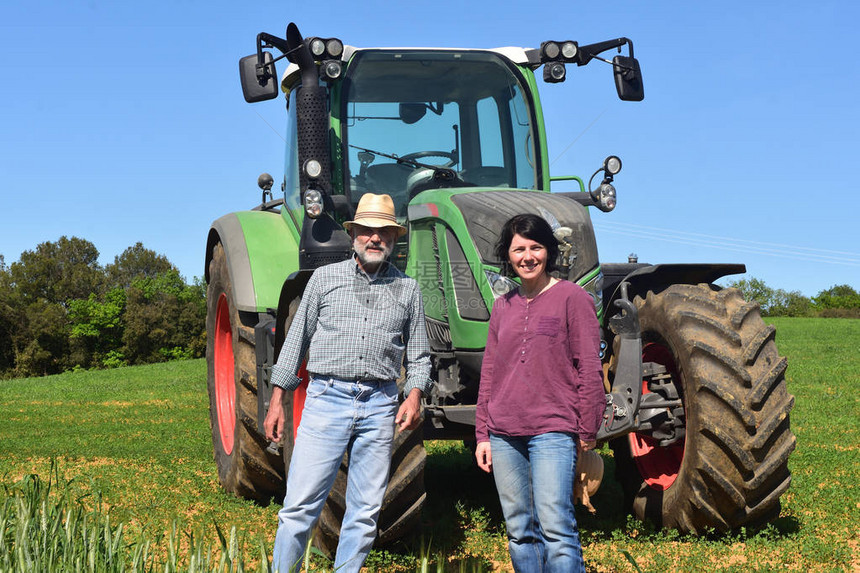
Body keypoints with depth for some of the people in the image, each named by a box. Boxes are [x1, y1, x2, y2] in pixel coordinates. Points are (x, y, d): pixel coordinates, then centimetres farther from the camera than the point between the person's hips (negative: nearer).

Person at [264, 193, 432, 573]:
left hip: (380, 405, 2)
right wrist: (277, 399, 6)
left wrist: (414, 395, -5)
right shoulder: (324, 278, 9)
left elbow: (418, 355, 14)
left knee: (365, 513, 6)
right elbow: (297, 340, 11)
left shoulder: (407, 290, 11)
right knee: (300, 506, -6)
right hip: (326, 398, -1)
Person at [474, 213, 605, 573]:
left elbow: (589, 368, -2)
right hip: (504, 435, 5)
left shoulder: (572, 297, -1)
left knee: (555, 526, -12)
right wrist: (482, 434, 12)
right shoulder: (503, 306, 14)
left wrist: (588, 429, -5)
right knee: (519, 529, 8)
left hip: (553, 431, -5)